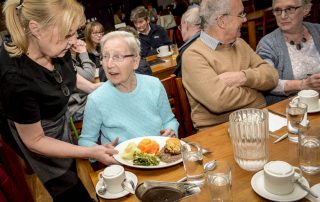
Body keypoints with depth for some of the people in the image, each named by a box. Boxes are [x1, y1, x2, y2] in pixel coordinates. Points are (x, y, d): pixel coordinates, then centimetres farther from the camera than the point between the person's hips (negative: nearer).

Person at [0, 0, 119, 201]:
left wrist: (94, 87, -7)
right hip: (43, 149, -6)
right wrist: (91, 152, -30)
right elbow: (35, 141, -25)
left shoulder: (55, 49, -19)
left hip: (63, 129, 6)